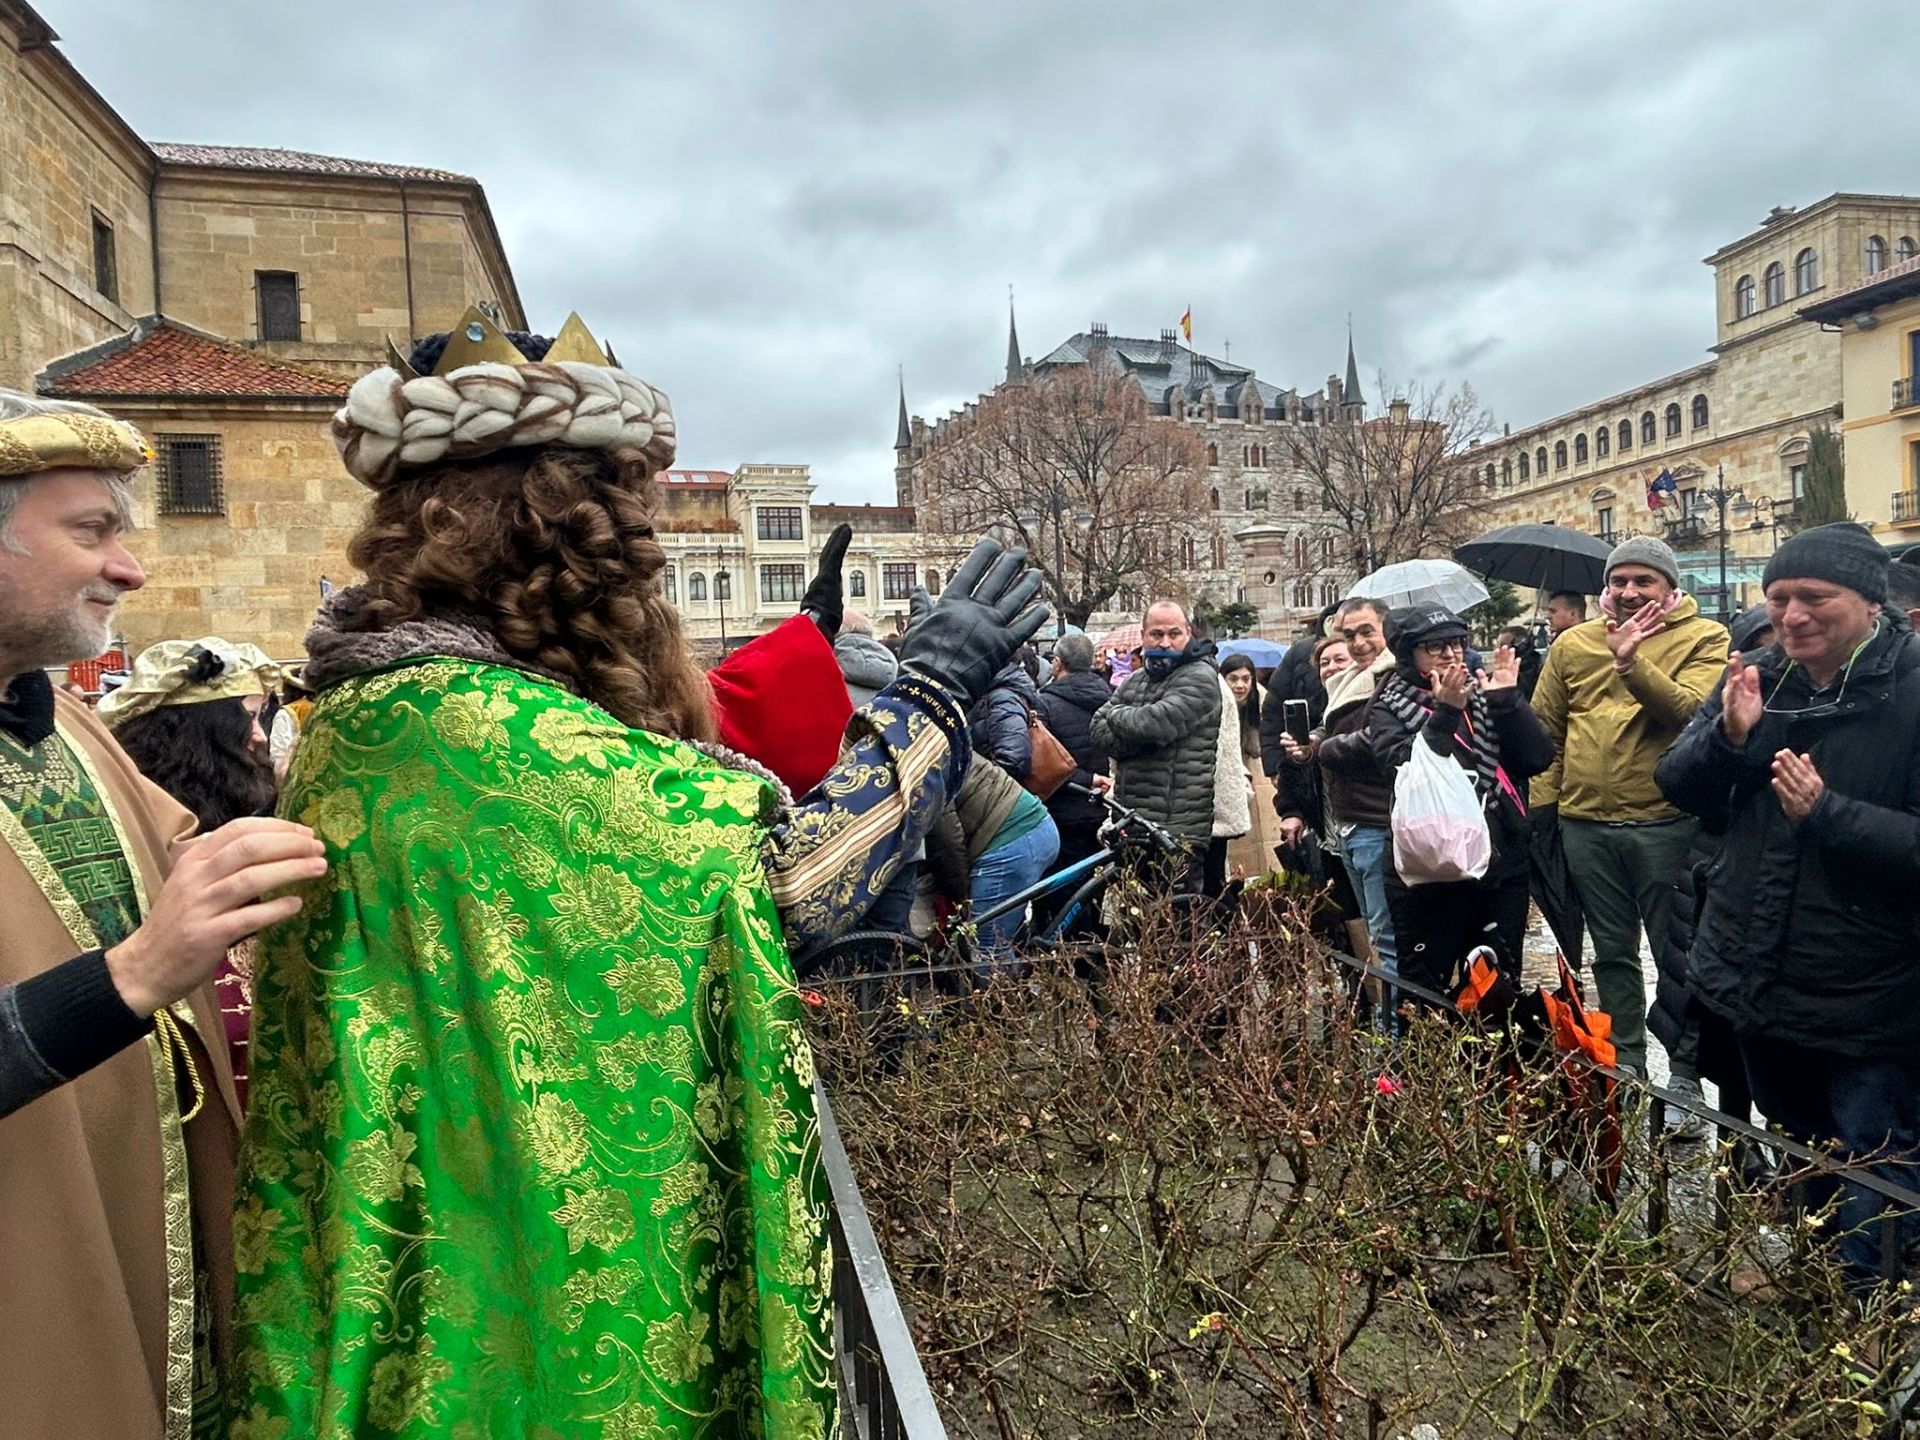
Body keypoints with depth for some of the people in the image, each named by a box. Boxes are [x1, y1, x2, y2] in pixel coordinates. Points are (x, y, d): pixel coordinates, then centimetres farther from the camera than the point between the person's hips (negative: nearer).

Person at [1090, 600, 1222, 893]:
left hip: (1178, 829, -7)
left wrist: (1116, 714, -2)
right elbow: (1099, 729, 5)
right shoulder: (1136, 680, 16)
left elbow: (1153, 724, -22)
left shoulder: (1200, 678, -8)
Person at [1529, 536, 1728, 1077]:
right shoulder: (1573, 643, 9)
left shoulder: (1703, 638, -1)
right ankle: (1626, 1062, 29)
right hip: (1585, 824, 4)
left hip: (1666, 823, -4)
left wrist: (1630, 660, -26)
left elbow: (1692, 711, -18)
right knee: (1612, 952, 15)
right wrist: (1543, 802, 6)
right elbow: (1546, 729, 12)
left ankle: (1686, 1072, 21)